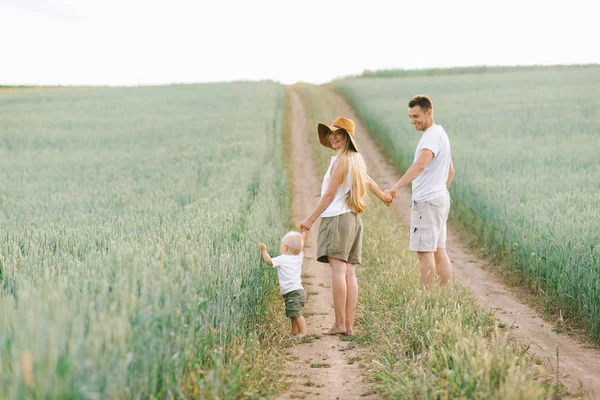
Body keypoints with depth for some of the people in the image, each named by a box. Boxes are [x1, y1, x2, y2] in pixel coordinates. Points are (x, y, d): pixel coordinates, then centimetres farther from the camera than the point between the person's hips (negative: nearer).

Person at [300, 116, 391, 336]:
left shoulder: (341, 160, -10)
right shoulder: (357, 159, 17)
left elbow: (330, 194, -10)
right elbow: (367, 180, 36)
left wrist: (311, 218, -5)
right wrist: (383, 196, 55)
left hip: (337, 218, -9)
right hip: (354, 219, 9)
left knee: (338, 270, -12)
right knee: (349, 273, 5)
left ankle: (340, 323, -16)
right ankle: (349, 325, 3)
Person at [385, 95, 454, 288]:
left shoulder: (432, 136, -15)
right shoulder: (440, 133, 19)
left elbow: (420, 165, -31)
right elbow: (450, 170, 27)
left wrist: (396, 187, -37)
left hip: (427, 202, -10)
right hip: (439, 199, 10)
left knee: (424, 252, -9)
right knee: (439, 252, 11)